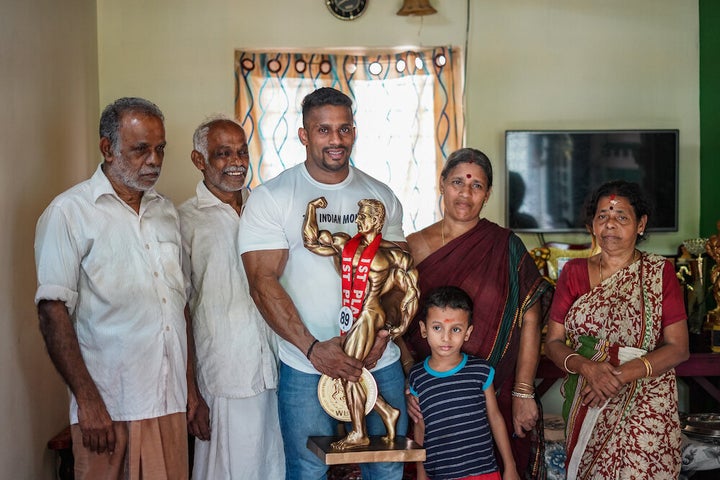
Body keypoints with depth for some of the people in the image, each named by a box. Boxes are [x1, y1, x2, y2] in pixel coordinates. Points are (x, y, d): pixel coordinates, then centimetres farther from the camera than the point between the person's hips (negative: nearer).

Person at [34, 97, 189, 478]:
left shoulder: (167, 211, 13)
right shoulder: (69, 213, -6)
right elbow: (53, 312, -11)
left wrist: (193, 386, 13)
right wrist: (88, 401, -15)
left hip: (173, 404, 5)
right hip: (110, 408, -5)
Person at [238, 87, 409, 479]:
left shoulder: (381, 196, 8)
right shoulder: (271, 198, -4)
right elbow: (263, 283, -10)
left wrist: (382, 332, -8)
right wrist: (312, 347, -18)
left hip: (381, 363, 3)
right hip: (306, 367, -3)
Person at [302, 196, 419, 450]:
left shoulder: (391, 253, -4)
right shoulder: (345, 243, 12)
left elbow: (411, 291, -1)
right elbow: (312, 241, 8)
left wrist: (402, 325, -4)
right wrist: (312, 210, 1)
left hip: (370, 314, -7)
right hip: (350, 315, 7)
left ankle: (359, 434, 1)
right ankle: (387, 412, 26)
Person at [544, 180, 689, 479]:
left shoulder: (660, 272, 0)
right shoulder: (574, 272, 6)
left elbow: (678, 348, -5)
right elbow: (553, 343, 4)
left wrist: (621, 374, -18)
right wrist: (587, 368, -16)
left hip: (646, 409, -2)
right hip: (585, 407, 2)